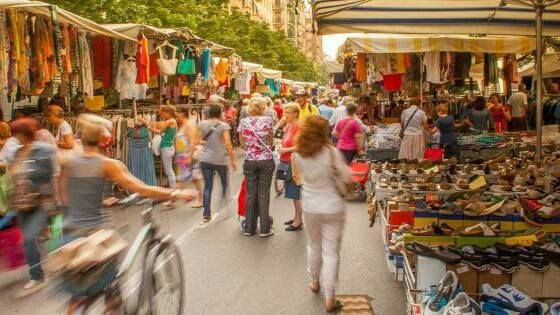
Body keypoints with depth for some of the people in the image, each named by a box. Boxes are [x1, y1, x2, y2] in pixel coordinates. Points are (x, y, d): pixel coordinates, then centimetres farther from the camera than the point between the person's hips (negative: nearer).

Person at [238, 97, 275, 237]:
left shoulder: (243, 122, 0)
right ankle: (264, 229, 6)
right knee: (263, 194, 3)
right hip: (266, 160, -2)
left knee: (250, 194, 9)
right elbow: (270, 141, 6)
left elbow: (243, 144, 7)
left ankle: (249, 228, 16)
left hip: (249, 161, 2)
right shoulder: (268, 120, -4)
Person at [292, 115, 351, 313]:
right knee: (331, 252, 5)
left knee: (314, 246, 25)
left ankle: (314, 282, 44)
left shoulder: (299, 154, -6)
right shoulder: (331, 152, -19)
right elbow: (347, 178, -13)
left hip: (310, 207, 4)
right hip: (332, 207, -4)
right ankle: (329, 298, 8)